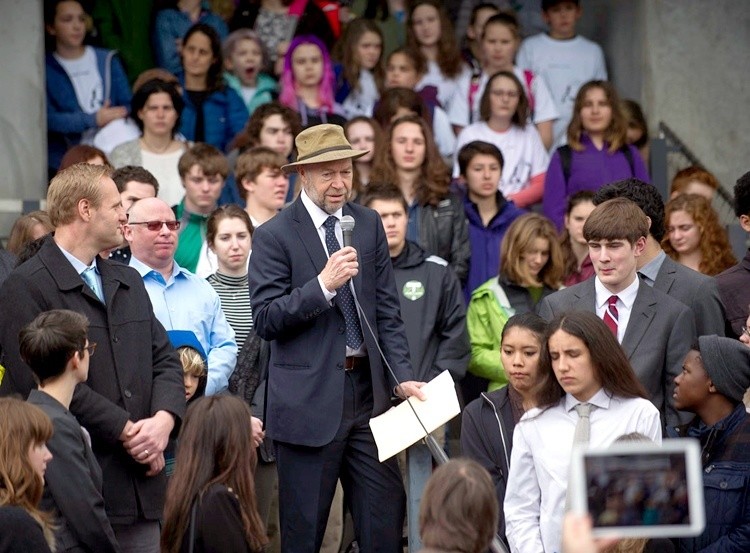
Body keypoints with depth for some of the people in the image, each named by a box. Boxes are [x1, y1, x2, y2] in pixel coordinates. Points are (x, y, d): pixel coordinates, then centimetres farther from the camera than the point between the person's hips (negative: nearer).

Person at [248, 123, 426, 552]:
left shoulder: (369, 225, 9)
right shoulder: (275, 236, -6)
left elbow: (387, 311, 10)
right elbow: (265, 320, -12)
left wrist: (402, 377, -1)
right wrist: (323, 284, -23)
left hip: (368, 389, 4)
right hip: (309, 400, -4)